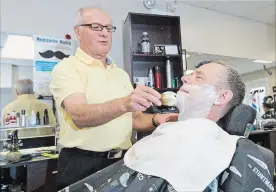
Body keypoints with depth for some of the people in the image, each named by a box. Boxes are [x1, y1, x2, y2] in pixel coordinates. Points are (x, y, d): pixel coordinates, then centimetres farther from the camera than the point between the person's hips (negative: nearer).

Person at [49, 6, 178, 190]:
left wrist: (155, 120, -10)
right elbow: (80, 116, -24)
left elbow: (134, 118, 9)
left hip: (122, 161, 6)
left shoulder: (121, 74, 10)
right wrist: (124, 104, -40)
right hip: (82, 164, -5)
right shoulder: (66, 68, -8)